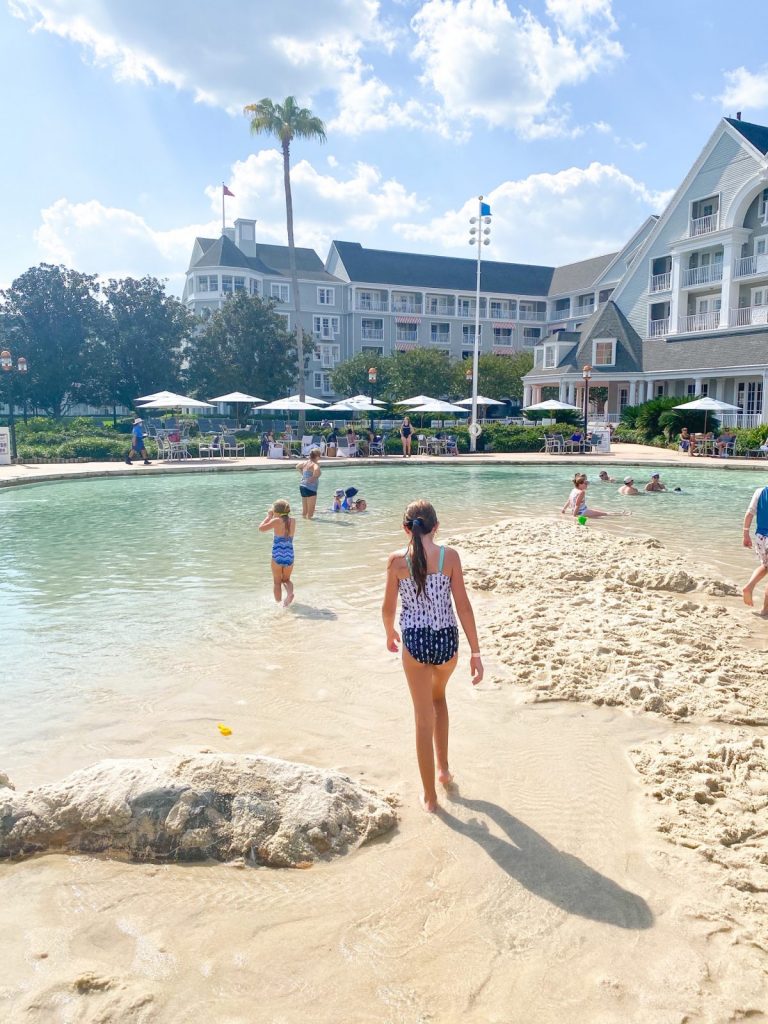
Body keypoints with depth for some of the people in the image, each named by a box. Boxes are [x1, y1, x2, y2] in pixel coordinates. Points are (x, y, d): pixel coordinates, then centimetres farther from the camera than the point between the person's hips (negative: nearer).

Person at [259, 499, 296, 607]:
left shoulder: (277, 521, -12)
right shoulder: (293, 520, 1)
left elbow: (261, 528, -5)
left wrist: (269, 516, 3)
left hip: (277, 555, -3)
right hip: (289, 556, 4)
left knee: (276, 581, 14)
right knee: (286, 579, 22)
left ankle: (278, 602, 6)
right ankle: (290, 593, -6)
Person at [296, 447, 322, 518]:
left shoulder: (305, 462, 8)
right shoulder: (315, 464, -15)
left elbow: (298, 467, 27)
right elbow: (316, 470, -39)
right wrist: (314, 477, -21)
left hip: (302, 486, 9)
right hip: (310, 488, -9)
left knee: (304, 510, 18)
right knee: (310, 511, -2)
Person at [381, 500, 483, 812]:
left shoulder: (397, 560, -6)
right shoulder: (450, 556, -7)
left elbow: (388, 608, 2)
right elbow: (463, 606, -8)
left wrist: (390, 633, 22)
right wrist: (475, 652, -3)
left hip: (414, 641, -1)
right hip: (447, 640, 1)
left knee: (424, 718, 12)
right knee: (438, 697, 31)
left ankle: (430, 795, 23)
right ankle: (443, 768, 36)